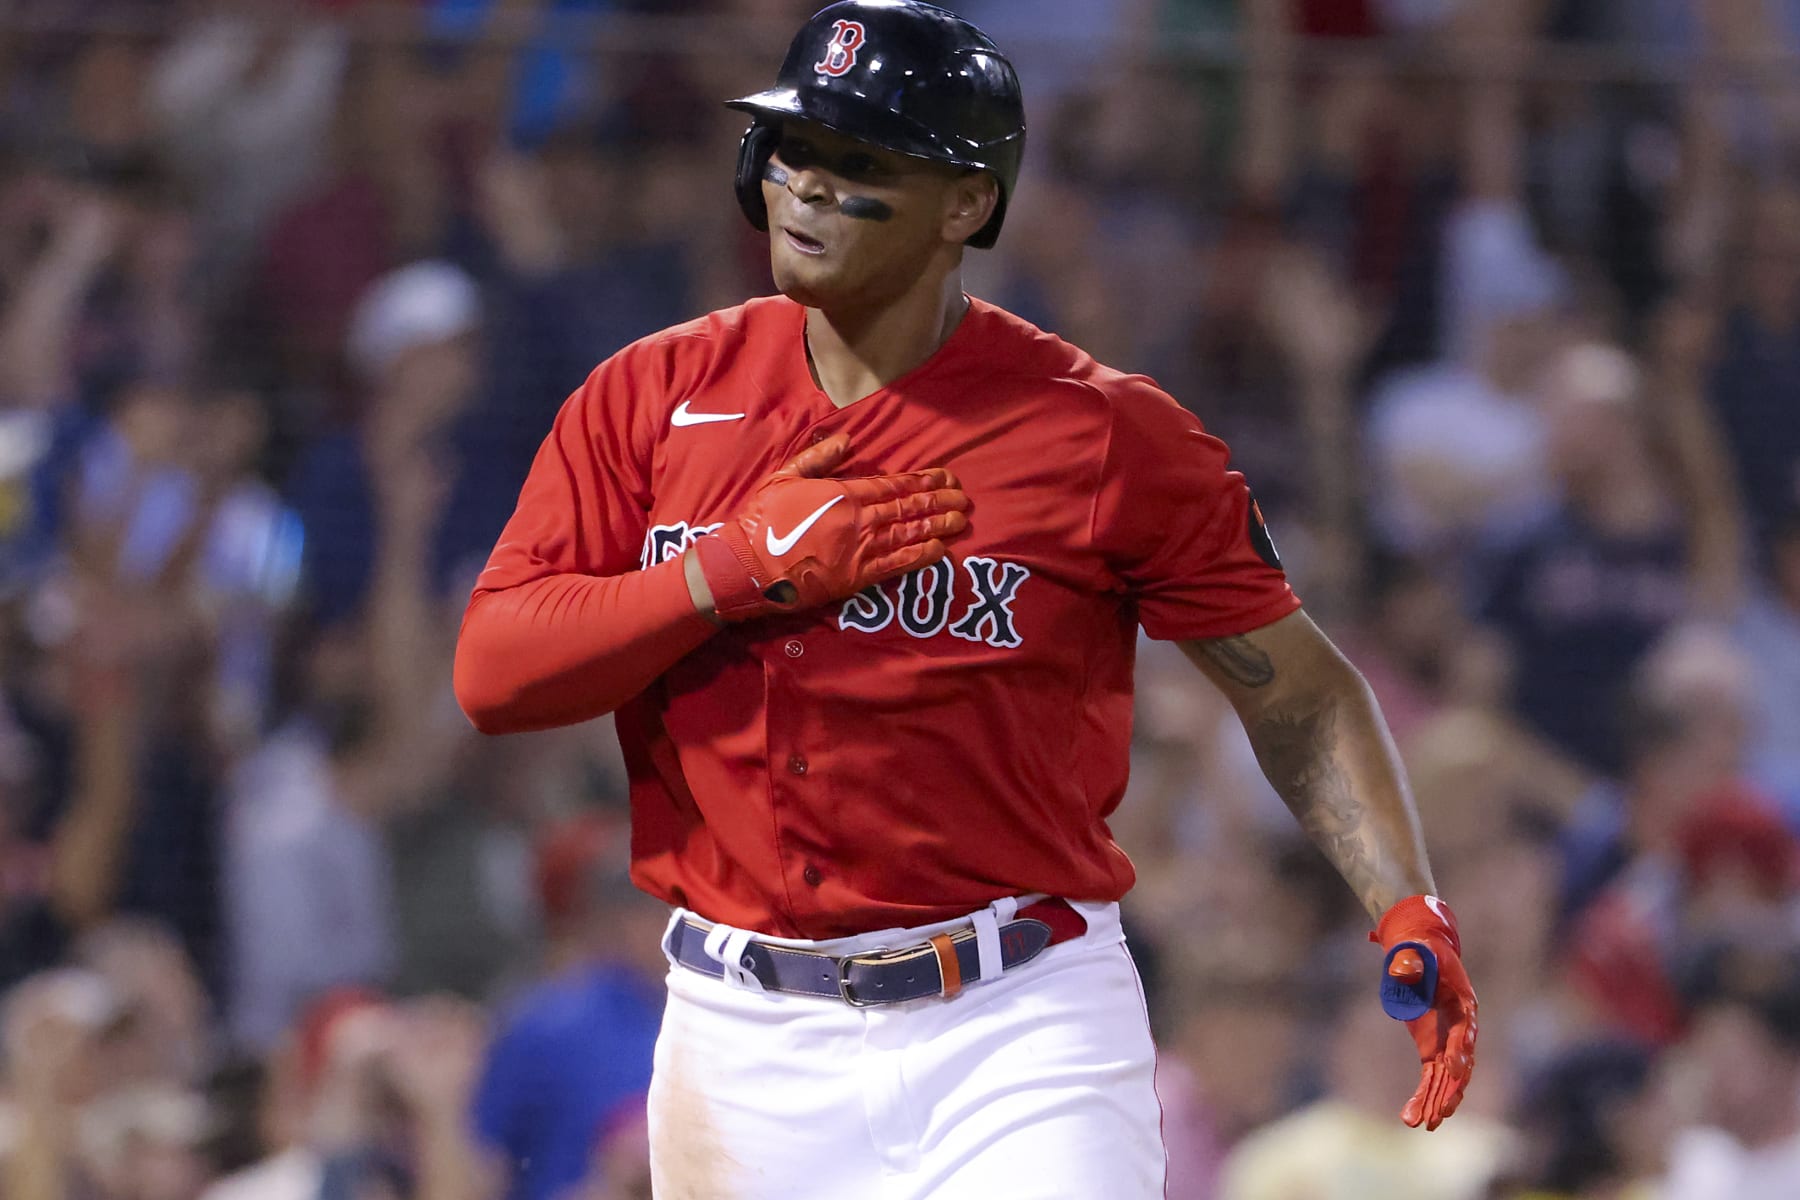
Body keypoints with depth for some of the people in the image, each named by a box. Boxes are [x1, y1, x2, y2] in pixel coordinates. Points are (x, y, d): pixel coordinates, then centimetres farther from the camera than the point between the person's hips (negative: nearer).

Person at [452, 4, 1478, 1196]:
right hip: (746, 1042, 3)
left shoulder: (1105, 435, -5)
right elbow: (491, 673, -2)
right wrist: (746, 566, -14)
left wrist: (1408, 911, -14)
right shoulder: (651, 398, 4)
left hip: (1019, 1038, -3)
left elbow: (1298, 691, 0)